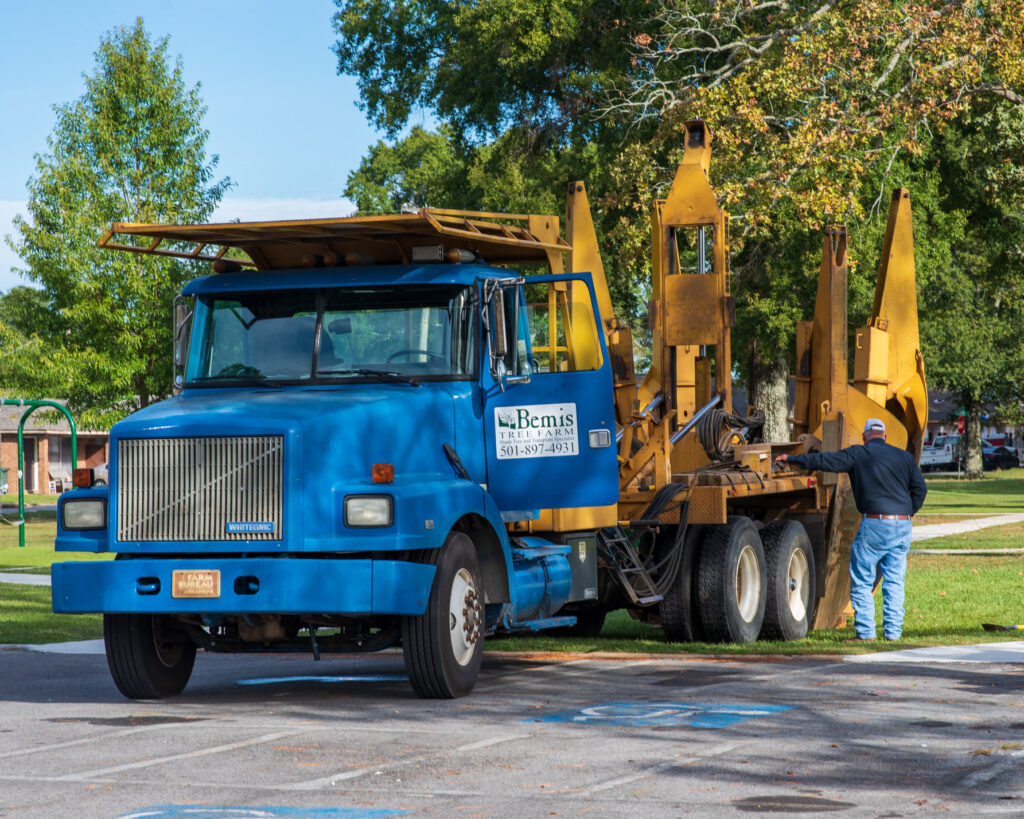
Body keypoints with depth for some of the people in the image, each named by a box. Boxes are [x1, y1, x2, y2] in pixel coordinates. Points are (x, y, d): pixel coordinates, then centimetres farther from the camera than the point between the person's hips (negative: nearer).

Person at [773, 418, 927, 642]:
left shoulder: (858, 454, 2)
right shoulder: (905, 457, 12)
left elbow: (824, 460, 3)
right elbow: (920, 488, 8)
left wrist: (791, 459, 12)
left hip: (874, 524, -4)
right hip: (902, 526, 4)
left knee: (861, 581, 4)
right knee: (894, 582, 10)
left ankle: (865, 631, 1)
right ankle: (893, 630, 8)